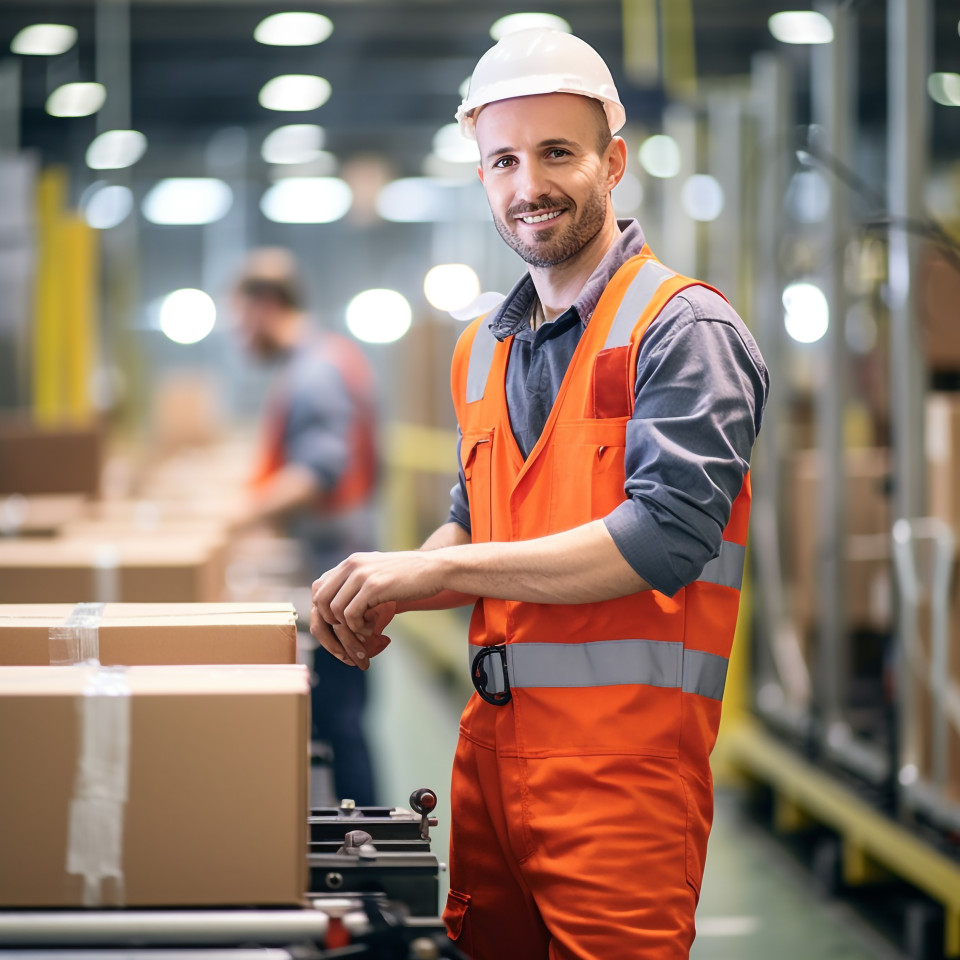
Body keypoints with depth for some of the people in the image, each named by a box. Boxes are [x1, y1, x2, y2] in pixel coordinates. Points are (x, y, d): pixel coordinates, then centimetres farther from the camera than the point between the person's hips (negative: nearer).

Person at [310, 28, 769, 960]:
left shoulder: (684, 328, -7)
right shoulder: (484, 348, 16)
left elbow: (666, 532, -18)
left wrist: (433, 569, -17)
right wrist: (388, 595, 1)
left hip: (622, 749, -6)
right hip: (492, 735, 7)